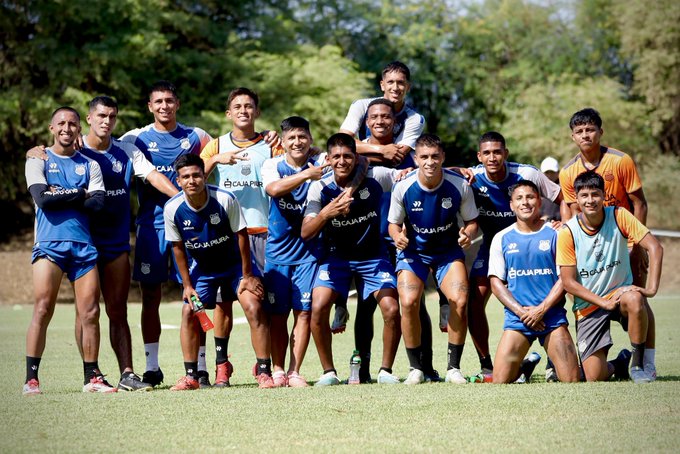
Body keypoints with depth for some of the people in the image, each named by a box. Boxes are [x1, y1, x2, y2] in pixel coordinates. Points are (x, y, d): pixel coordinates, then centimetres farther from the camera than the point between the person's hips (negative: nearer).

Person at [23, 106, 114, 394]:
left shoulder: (89, 165, 16)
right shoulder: (38, 160, 8)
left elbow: (97, 203, 0)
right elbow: (42, 198, -9)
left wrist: (62, 195, -5)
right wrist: (80, 194, -3)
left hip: (83, 245, 3)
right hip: (49, 244, -3)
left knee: (90, 313, 0)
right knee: (43, 309, -12)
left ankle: (92, 377, 9)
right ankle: (31, 378, -10)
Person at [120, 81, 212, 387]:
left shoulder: (196, 137, 8)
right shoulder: (137, 138, 5)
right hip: (151, 224, 0)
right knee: (150, 296, 2)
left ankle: (199, 367, 1)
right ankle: (151, 367, 10)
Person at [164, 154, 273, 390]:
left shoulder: (225, 200, -27)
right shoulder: (173, 209, -19)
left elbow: (241, 235, -16)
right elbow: (178, 247, -5)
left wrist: (247, 275, -12)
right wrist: (187, 285, -4)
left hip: (234, 262, -3)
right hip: (201, 267, 3)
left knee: (254, 308, -16)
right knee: (189, 311, -7)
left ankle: (264, 372, -8)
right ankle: (190, 376, 5)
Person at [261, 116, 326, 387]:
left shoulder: (320, 163, -1)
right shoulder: (272, 166, -2)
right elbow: (274, 188, -25)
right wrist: (307, 174, -36)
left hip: (308, 250, 0)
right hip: (277, 250, 0)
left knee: (304, 311, -3)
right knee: (277, 314, 2)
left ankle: (294, 372, 3)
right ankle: (278, 370, 11)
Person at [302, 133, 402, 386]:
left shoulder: (375, 177, -14)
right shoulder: (320, 188, -14)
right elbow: (305, 233, -20)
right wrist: (326, 213, -39)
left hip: (372, 255, 0)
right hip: (336, 256, 0)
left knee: (392, 310, -15)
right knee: (318, 308, -19)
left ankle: (386, 370, 5)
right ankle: (328, 372, -3)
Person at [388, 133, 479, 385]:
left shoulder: (460, 185, -16)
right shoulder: (403, 187, -16)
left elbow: (472, 221, -1)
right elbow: (394, 223, -2)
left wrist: (467, 234, -24)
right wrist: (398, 236, -25)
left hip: (449, 251, 0)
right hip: (413, 251, 0)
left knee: (460, 300, -22)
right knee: (409, 302, -23)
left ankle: (454, 368, -6)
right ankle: (416, 368, -5)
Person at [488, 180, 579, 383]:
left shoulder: (555, 234, 3)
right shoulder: (502, 238, 8)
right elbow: (496, 281, 6)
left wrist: (541, 309, -9)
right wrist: (520, 311, -8)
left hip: (552, 315, -1)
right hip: (516, 317, 1)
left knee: (572, 381, -11)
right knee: (499, 382, -8)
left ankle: (554, 368, 19)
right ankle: (523, 368, 20)